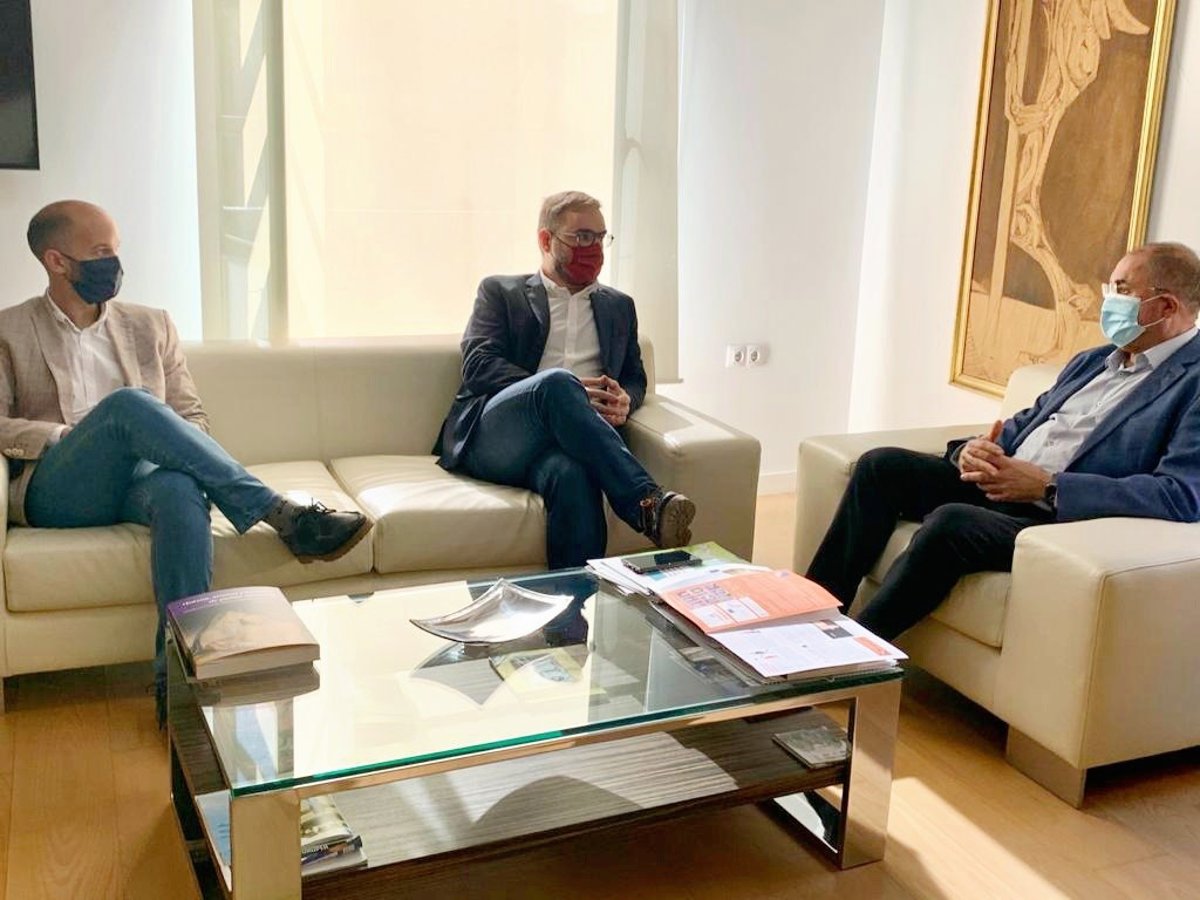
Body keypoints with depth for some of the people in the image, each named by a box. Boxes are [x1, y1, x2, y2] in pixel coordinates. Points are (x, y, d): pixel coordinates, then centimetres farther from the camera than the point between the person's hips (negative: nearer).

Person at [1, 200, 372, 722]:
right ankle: (282, 517, -34)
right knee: (128, 403, -33)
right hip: (55, 491, -2)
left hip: (139, 478, 2)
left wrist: (171, 447, -6)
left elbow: (191, 418, 17)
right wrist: (66, 437, -12)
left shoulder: (150, 325, 20)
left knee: (180, 491, -37)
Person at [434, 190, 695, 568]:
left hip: (557, 442, 2)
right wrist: (566, 391, -13)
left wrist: (624, 401, -4)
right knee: (557, 382, -37)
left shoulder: (619, 306, 28)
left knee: (571, 473, -40)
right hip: (489, 436, -2)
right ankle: (647, 503, -43)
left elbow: (635, 378, 24)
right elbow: (478, 366, 1)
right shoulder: (500, 292, 16)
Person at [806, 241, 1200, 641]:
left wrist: (1046, 486, -23)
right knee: (881, 465, -5)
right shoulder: (1092, 362, 20)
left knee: (951, 521, -34)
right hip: (996, 486, 9)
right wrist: (972, 450, -4)